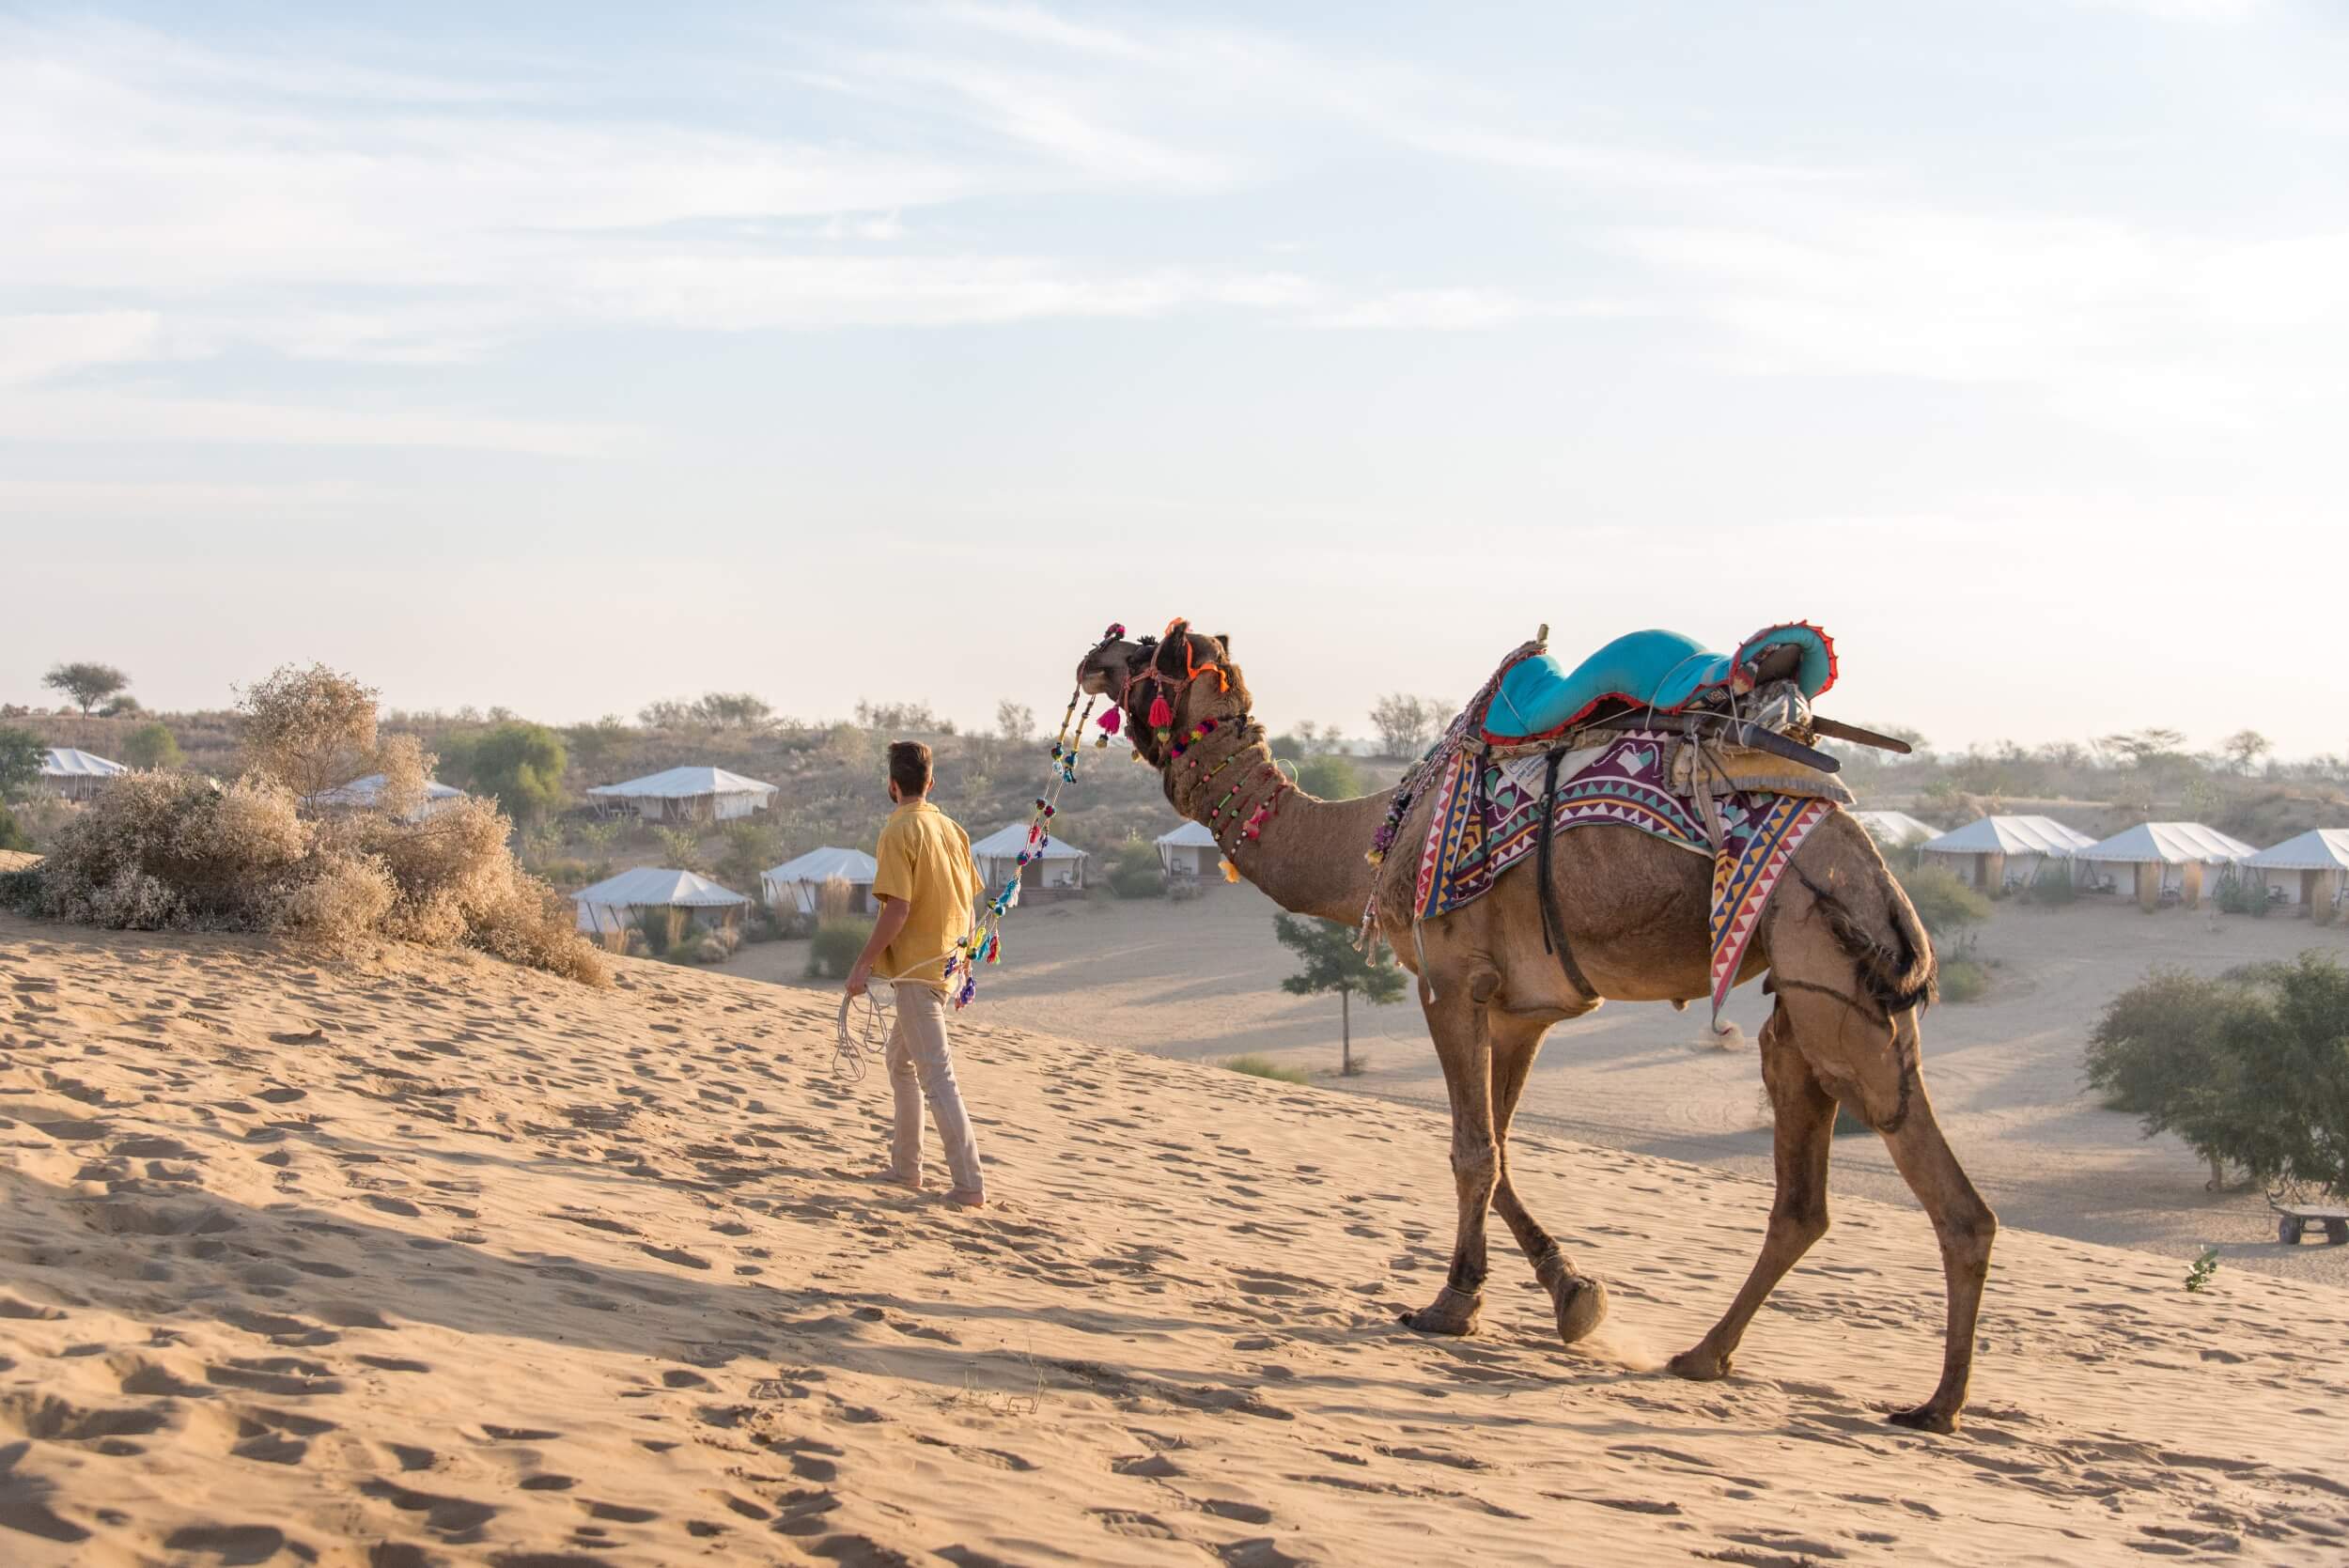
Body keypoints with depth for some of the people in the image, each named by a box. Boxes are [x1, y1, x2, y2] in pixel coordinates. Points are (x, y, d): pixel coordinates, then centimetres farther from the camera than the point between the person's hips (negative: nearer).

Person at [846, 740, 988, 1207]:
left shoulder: (899, 831, -14)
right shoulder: (952, 828, 9)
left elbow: (898, 907, -20)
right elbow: (968, 901, 12)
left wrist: (863, 963, -15)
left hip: (915, 967, -8)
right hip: (946, 961, 8)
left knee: (936, 1075, -8)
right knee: (900, 1059, 22)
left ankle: (969, 1183, -11)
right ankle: (905, 1167, 27)